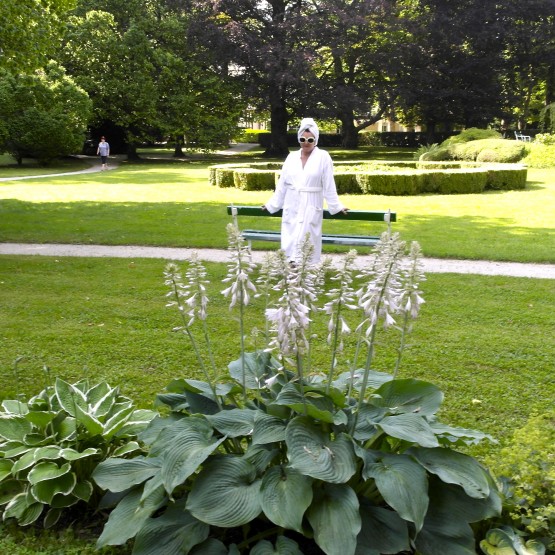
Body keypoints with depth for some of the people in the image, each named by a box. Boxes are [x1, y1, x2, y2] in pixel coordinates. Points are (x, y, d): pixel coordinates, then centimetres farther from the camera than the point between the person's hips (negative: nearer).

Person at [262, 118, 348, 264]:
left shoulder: (323, 157, -5)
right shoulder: (292, 157, 7)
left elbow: (328, 186, -3)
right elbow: (282, 184, 12)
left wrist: (336, 206, -2)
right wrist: (272, 204, 14)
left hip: (311, 208, -4)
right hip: (292, 208, 4)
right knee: (290, 245, 3)